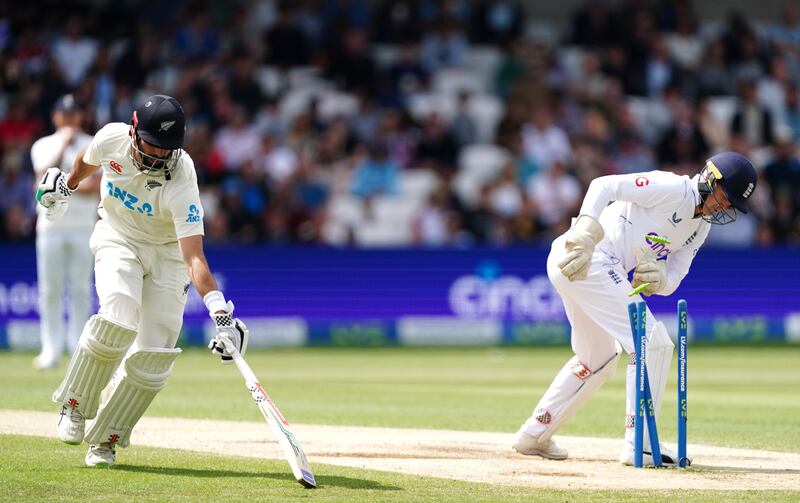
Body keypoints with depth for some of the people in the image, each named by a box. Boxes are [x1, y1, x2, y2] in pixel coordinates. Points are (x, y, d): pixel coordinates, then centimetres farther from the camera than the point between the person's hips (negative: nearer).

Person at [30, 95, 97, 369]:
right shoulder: (43, 146, 10)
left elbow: (98, 185, -3)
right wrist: (63, 145, -9)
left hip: (83, 225, 0)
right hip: (51, 224, 0)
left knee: (81, 289, -2)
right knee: (50, 290, -2)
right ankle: (51, 349, 1)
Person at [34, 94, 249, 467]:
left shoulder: (181, 182, -31)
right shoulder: (112, 139, -23)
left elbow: (193, 257, -38)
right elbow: (88, 160, 6)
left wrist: (220, 312, -51)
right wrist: (66, 187, 25)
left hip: (167, 251, -1)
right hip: (117, 238, 1)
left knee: (154, 354, -9)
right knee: (118, 319, -26)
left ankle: (106, 439, 8)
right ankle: (75, 405, -6)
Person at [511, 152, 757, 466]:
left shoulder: (700, 227, 17)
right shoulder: (673, 189, -11)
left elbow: (671, 281, 13)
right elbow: (604, 185, -18)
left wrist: (658, 278, -11)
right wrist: (585, 235, -30)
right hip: (583, 259, -10)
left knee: (597, 361, 24)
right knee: (652, 342, -11)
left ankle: (534, 435, 31)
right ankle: (639, 445, -9)